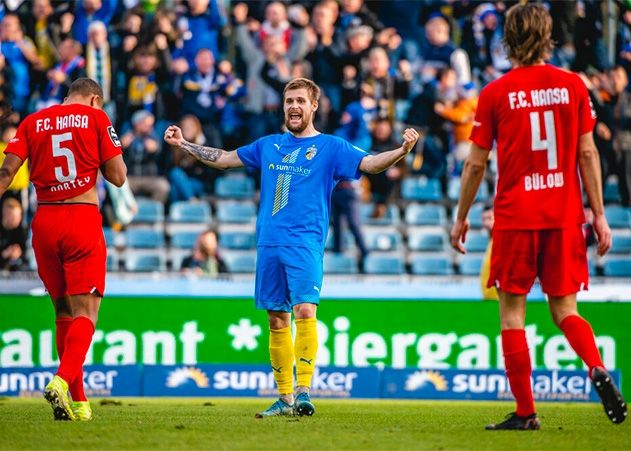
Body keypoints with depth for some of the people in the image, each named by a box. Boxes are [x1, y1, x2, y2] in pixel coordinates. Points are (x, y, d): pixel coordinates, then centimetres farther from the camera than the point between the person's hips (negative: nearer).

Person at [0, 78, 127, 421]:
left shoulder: (33, 122, 11)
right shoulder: (96, 118, 2)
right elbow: (118, 177, 0)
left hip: (44, 222, 4)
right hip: (83, 219, -4)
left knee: (64, 311, 13)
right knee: (86, 311, -6)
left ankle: (77, 400, 14)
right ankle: (62, 380, -30)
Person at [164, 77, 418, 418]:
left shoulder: (330, 147, 4)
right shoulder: (268, 146, 17)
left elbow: (370, 163, -8)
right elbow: (224, 159, 26)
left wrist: (402, 150, -25)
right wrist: (182, 144, 25)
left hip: (305, 242, -4)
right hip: (269, 244, 4)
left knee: (304, 309, -20)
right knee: (277, 319, 5)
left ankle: (303, 390, -21)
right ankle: (285, 398, 11)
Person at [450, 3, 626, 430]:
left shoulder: (494, 94, -3)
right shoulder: (572, 85, 2)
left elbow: (476, 164, 1)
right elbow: (588, 154, 2)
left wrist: (461, 217, 12)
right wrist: (599, 215, 6)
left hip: (515, 218, -2)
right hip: (564, 215, 2)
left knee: (512, 311, 5)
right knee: (565, 308, 11)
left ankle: (526, 411, 2)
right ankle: (599, 370, -17)